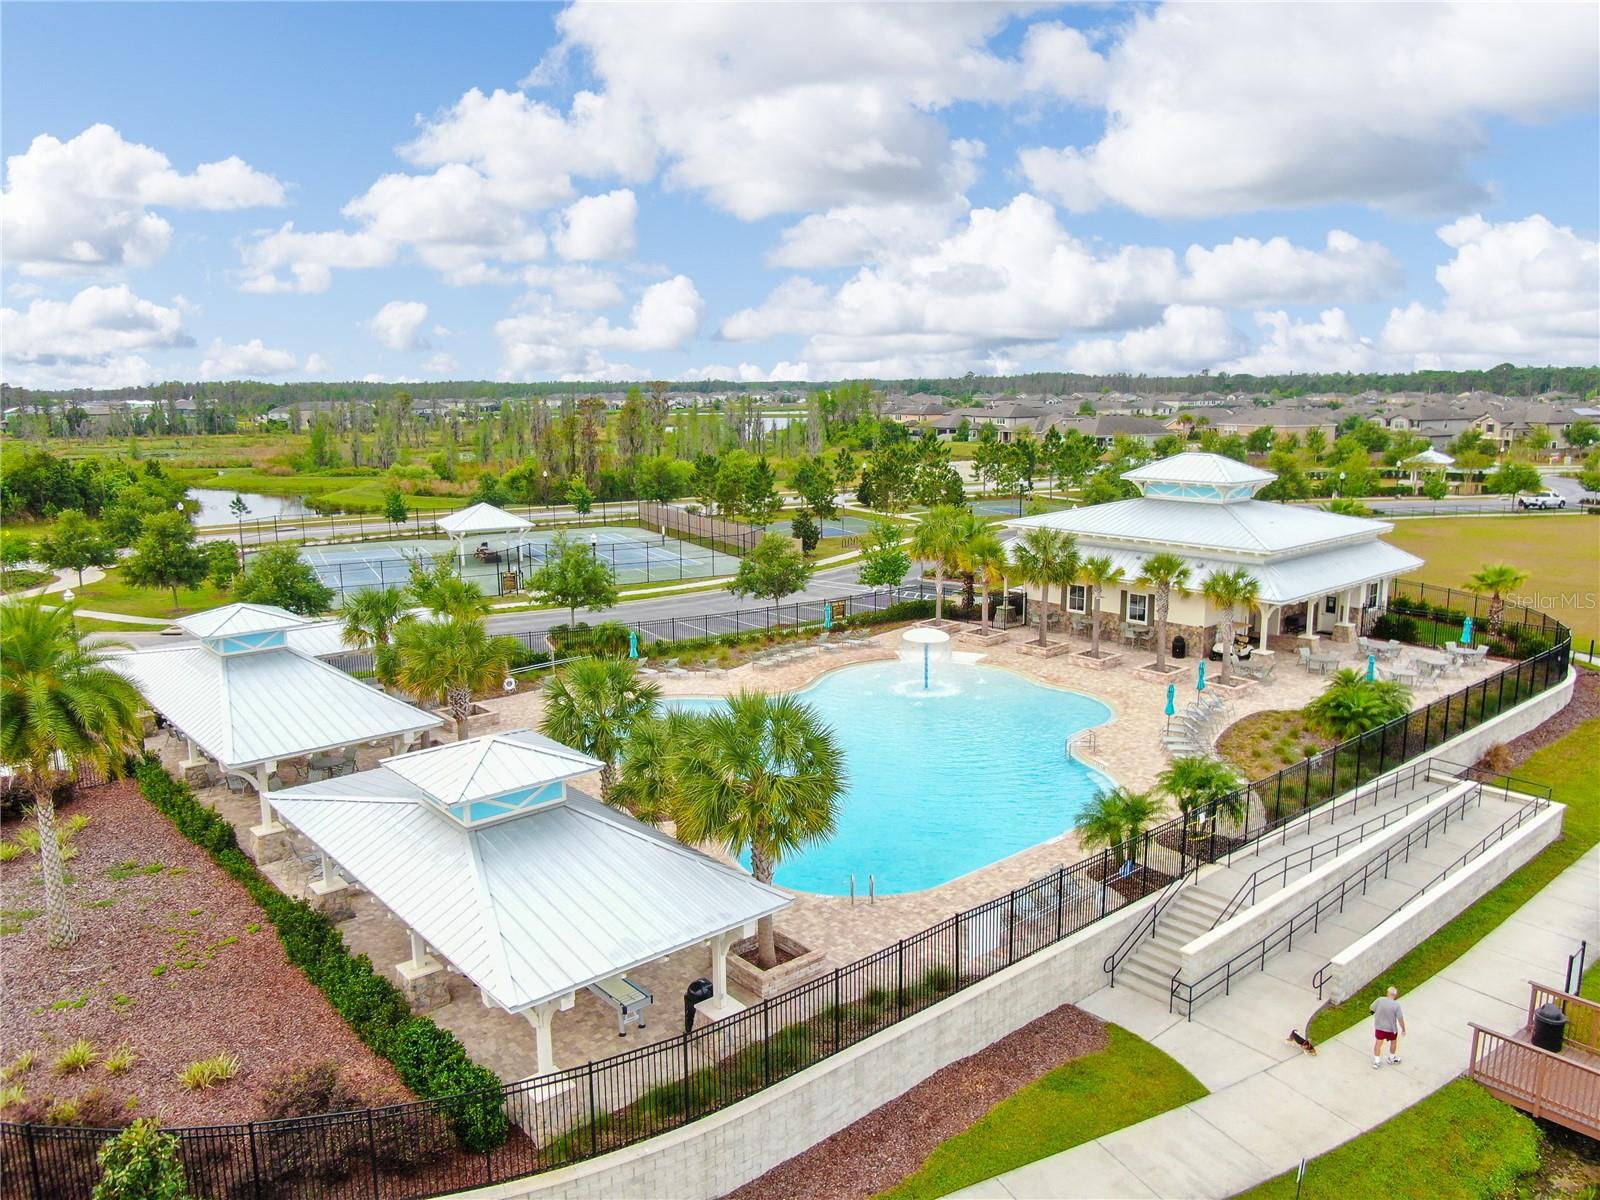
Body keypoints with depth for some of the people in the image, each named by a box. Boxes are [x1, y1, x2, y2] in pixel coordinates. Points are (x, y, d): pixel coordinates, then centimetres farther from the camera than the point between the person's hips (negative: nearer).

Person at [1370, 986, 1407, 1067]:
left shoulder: (1380, 1000, -16)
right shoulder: (1396, 1005, -23)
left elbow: (1372, 1008, -4)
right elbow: (1400, 1019, -17)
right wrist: (1403, 1029, -1)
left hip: (1379, 1027, 2)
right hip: (1391, 1029, -2)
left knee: (1378, 1043, 16)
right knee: (1393, 1042, 26)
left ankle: (1376, 1061, 22)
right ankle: (1392, 1058, 45)